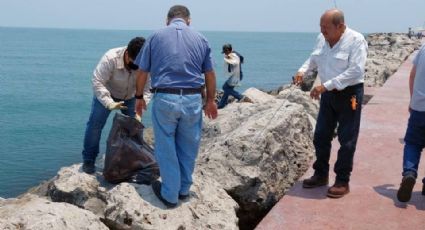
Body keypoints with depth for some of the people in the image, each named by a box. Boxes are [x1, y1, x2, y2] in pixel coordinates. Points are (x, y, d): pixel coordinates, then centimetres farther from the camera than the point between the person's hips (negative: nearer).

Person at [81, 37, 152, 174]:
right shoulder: (111, 58, -37)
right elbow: (97, 82, -34)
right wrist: (110, 104, -44)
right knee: (95, 124, -9)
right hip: (106, 94, -2)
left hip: (130, 97, 3)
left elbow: (147, 89, -26)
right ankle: (88, 160, 4)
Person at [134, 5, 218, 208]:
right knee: (188, 147, 17)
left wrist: (139, 97, 19)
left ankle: (170, 194, 18)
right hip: (193, 99, 2)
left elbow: (142, 72, 6)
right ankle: (184, 189, 30)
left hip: (164, 98, -1)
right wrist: (211, 100, 20)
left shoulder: (156, 37, 5)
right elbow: (210, 74, 10)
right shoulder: (200, 39, 9)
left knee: (166, 148, 11)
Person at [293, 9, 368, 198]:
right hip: (328, 94, 7)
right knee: (321, 136, 11)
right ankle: (321, 175, 27)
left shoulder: (355, 40, -19)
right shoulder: (322, 39, 2)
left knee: (346, 140, 1)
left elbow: (355, 71, -26)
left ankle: (342, 182, 13)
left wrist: (325, 86, -29)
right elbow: (314, 59, 19)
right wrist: (303, 70, -3)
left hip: (349, 94, -7)